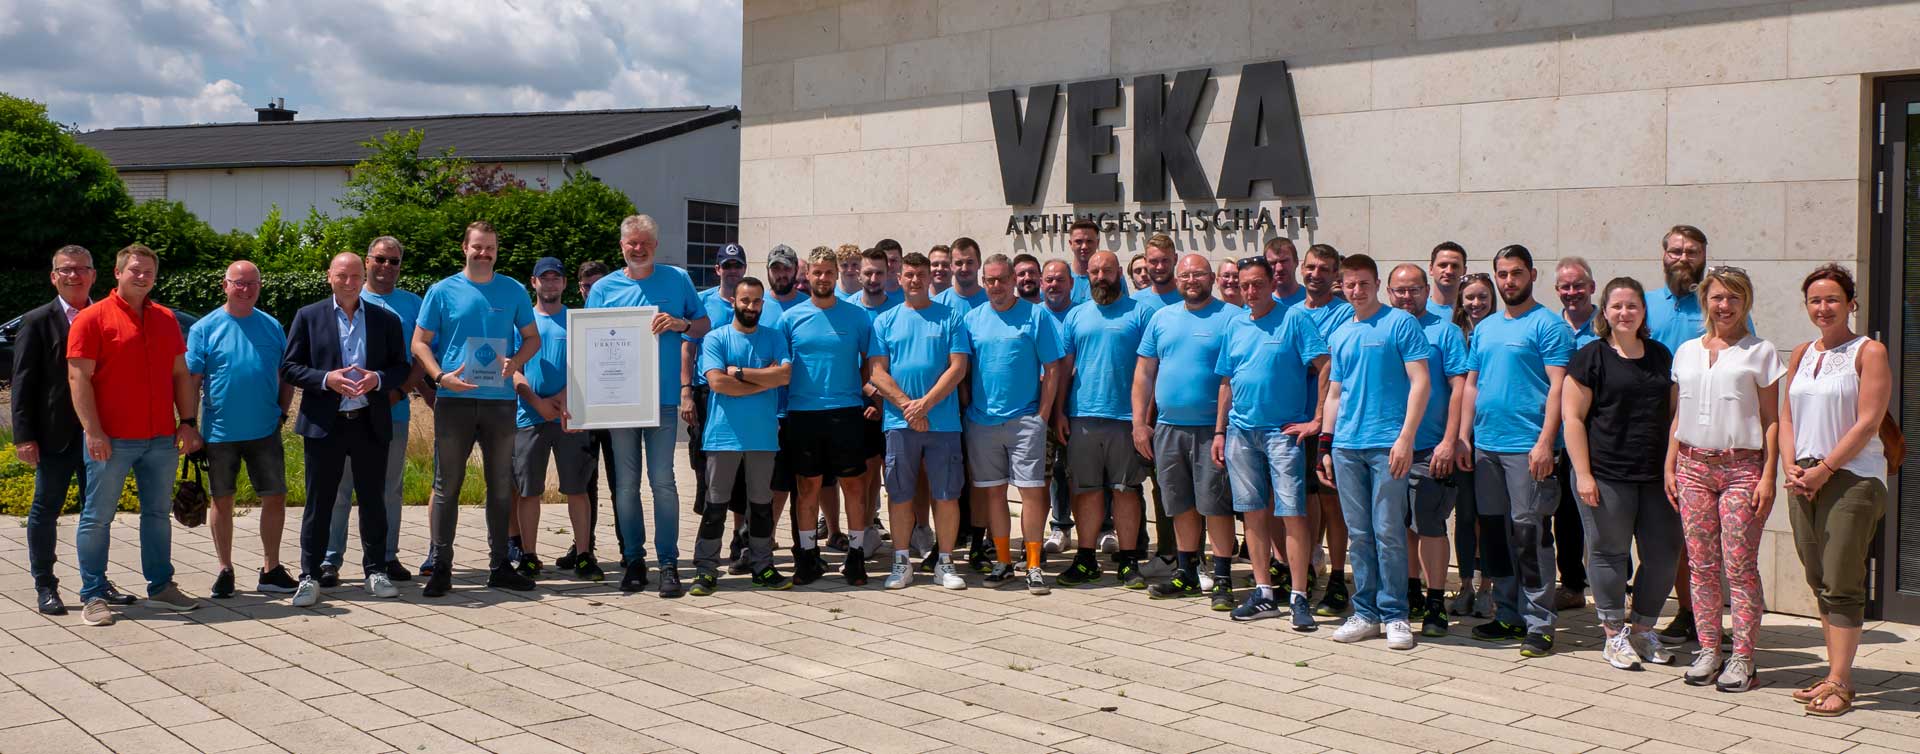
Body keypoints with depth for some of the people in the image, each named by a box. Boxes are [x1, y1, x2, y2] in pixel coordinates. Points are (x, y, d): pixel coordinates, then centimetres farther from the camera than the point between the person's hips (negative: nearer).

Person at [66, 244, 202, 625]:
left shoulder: (166, 319, 12)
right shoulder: (92, 318, -3)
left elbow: (180, 374, 14)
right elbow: (78, 377, -8)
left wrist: (188, 421, 5)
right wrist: (93, 431, -15)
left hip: (161, 438, 5)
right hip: (112, 440, -5)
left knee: (158, 514, 11)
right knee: (97, 517, 1)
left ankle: (161, 586, 20)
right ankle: (93, 596, 8)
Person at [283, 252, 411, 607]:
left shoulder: (386, 319, 8)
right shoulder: (308, 316, 4)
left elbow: (402, 367, 8)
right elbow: (289, 367, 1)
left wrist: (378, 379, -13)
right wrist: (326, 379, -15)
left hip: (371, 423, 2)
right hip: (324, 424, -1)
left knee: (373, 501, 8)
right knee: (319, 502, 2)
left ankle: (375, 570, 18)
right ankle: (310, 576, 9)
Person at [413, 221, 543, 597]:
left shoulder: (514, 291, 9)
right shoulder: (442, 291, 3)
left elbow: (532, 338, 13)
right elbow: (420, 342, 3)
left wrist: (515, 362, -8)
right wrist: (440, 376, -14)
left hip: (500, 399, 2)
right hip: (455, 398, -2)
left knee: (501, 485, 8)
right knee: (448, 484, 0)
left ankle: (499, 565, 17)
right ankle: (441, 567, 5)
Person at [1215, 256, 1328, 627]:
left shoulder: (1294, 318, -4)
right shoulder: (1235, 324, 12)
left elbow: (1325, 368, -9)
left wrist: (1317, 420, -12)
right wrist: (1220, 431, 12)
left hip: (1283, 430, -5)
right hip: (1241, 430, 5)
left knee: (1291, 513, -8)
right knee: (1254, 512, 8)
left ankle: (1299, 597, -4)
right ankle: (1264, 593, 16)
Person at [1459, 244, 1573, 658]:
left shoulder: (1548, 325, -4)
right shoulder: (1484, 328, 17)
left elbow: (1558, 387, -11)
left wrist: (1545, 442, -19)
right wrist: (1463, 437, 10)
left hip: (1527, 448, -7)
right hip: (1485, 446, 7)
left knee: (1529, 533, -6)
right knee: (1493, 531, 11)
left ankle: (1539, 623, 0)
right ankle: (1508, 614, 21)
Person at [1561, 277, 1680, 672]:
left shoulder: (1661, 356, 15)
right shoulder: (1590, 357, -1)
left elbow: (1673, 413, 21)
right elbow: (1573, 418, -5)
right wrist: (1583, 474, -12)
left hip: (1656, 475, 5)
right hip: (1606, 476, -5)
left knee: (1664, 553, 5)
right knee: (1611, 554, 1)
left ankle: (1642, 629, 22)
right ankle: (1614, 635, 14)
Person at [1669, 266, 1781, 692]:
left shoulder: (1759, 353, 2)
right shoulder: (1687, 352, 14)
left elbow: (1771, 420, 0)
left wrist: (1768, 476, -7)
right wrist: (1670, 467, 10)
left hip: (1742, 468, -4)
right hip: (1694, 467, 4)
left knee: (1739, 565, -5)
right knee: (1701, 565, 5)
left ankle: (1742, 658, 1)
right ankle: (1707, 651, 12)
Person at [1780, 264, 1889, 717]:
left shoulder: (1869, 352, -4)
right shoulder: (1803, 354, 15)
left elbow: (1867, 423, -11)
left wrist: (1824, 469, -13)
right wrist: (1791, 467, 0)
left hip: (1853, 477, -6)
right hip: (1805, 479, 6)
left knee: (1842, 584, -7)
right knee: (1820, 583, 8)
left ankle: (1839, 683, -5)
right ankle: (1836, 674, 15)